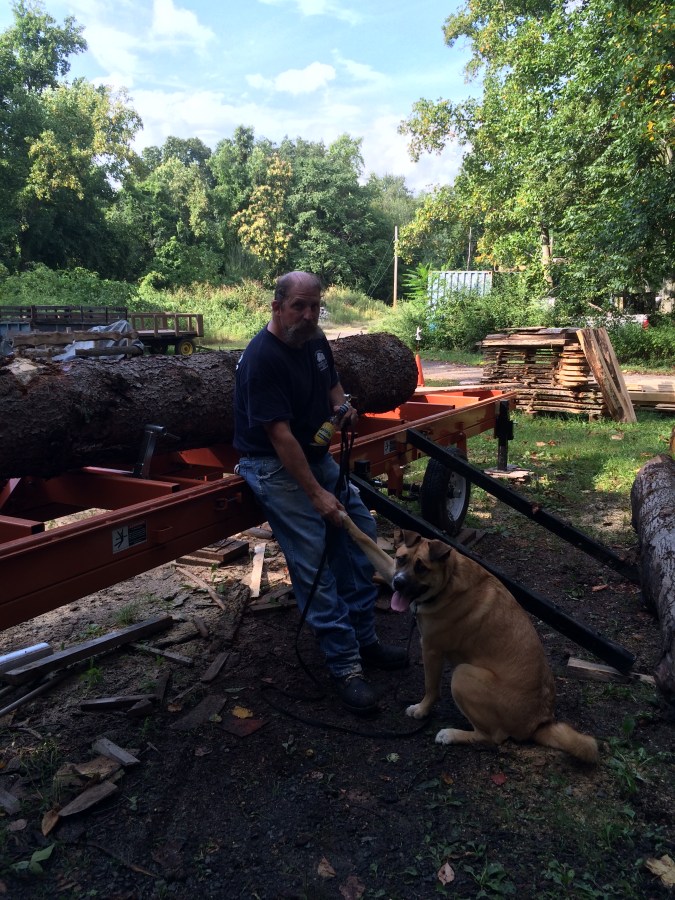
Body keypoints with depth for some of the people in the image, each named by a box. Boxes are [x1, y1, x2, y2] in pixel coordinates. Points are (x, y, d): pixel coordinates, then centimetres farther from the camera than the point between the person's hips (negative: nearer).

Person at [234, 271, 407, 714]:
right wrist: (317, 494, -25)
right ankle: (346, 666, -1)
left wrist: (343, 407, -2)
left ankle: (365, 638, 18)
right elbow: (280, 436, -26)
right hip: (275, 466, -8)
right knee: (314, 563, -12)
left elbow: (333, 383, 22)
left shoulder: (315, 340, 3)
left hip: (317, 454, 9)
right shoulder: (262, 358, -23)